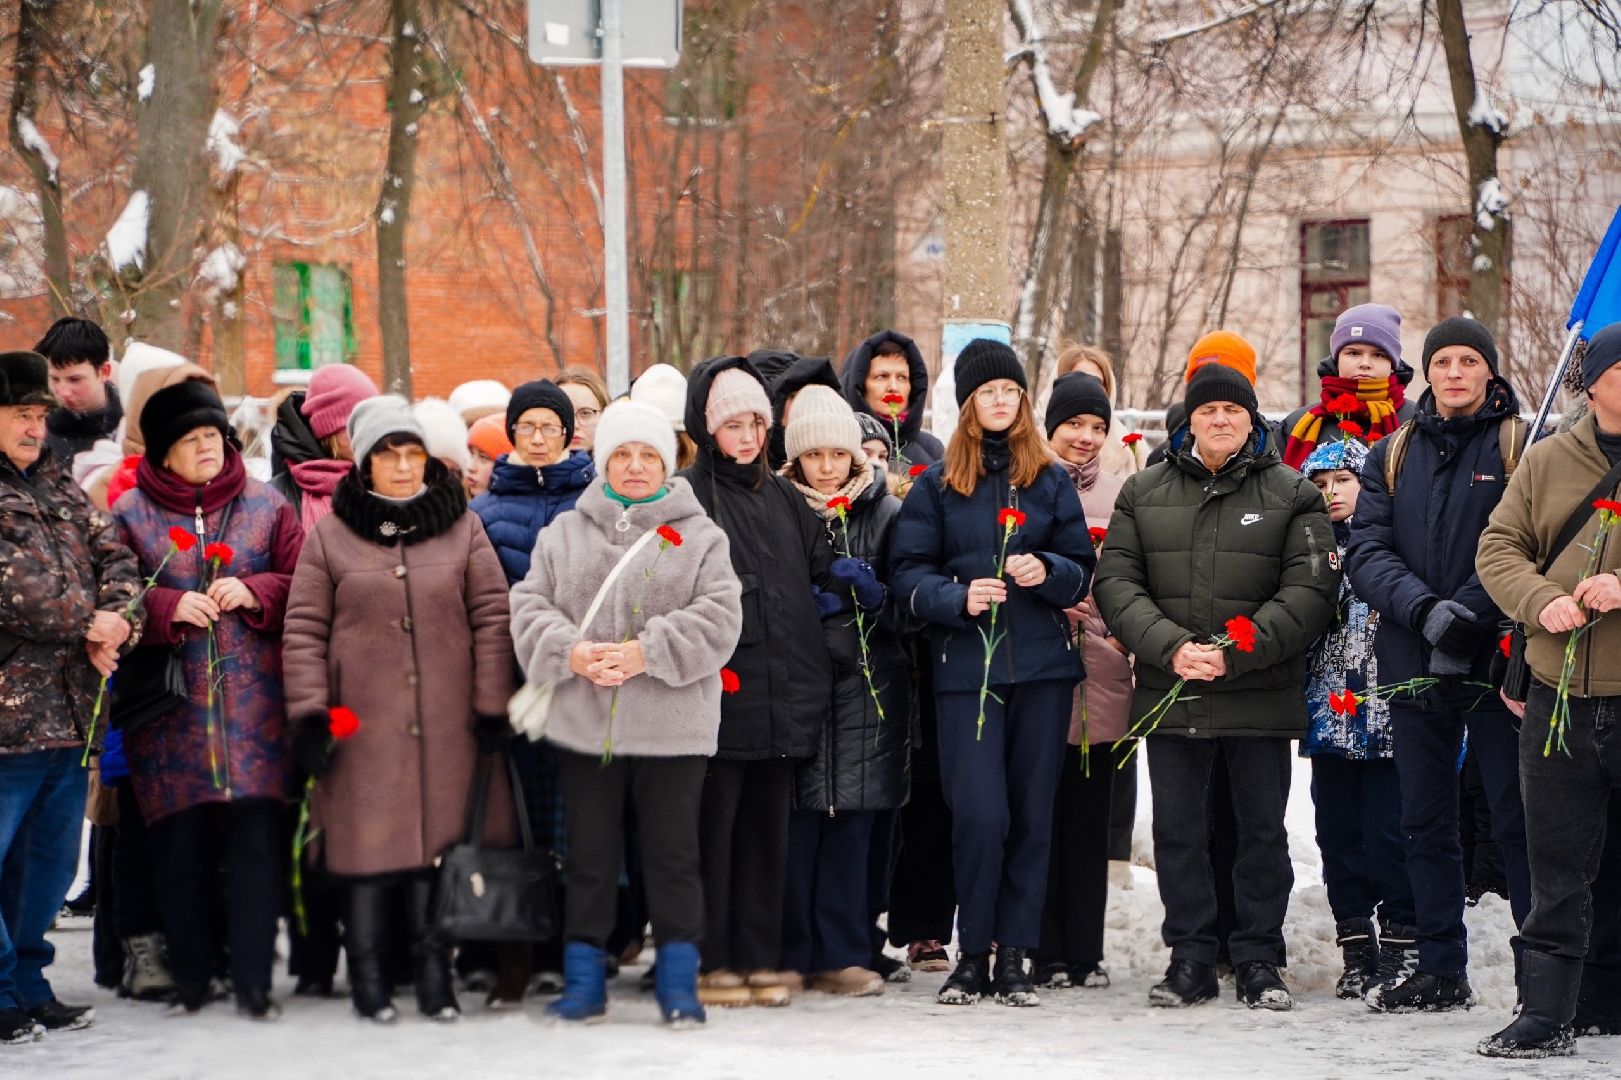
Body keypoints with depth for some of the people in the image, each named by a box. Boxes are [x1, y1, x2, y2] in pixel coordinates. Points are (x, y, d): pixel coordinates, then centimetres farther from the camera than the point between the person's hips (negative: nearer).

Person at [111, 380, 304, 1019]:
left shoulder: (266, 506, 10)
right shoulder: (130, 514, 7)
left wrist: (254, 593, -9)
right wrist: (167, 608, -12)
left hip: (255, 702, 0)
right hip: (171, 706, 0)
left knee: (257, 835, -5)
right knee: (180, 840, 0)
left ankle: (253, 980, -1)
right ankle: (191, 974, 12)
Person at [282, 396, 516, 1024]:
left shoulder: (463, 529, 8)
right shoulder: (331, 535, 5)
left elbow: (492, 619, 6)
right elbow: (304, 630, 4)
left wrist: (492, 707, 0)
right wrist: (309, 713, -4)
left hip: (448, 727, 1)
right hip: (363, 727, -1)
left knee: (441, 841, 1)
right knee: (368, 847, -1)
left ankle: (435, 975, 10)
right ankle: (370, 981, 8)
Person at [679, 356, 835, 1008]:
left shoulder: (782, 497, 16)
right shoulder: (688, 497, -4)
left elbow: (821, 575, 20)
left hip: (782, 692, 6)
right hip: (720, 693, -6)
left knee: (767, 825, 9)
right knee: (714, 825, -4)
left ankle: (760, 956, 15)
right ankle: (709, 961, 1)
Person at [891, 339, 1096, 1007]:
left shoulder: (1050, 481, 11)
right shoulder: (936, 485, 6)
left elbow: (1084, 569, 11)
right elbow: (909, 575, 2)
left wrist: (1047, 572, -10)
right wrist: (960, 598, -16)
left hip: (1043, 666, 2)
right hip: (965, 669, -2)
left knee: (1032, 813, 2)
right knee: (980, 814, -11)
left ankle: (1014, 958, 9)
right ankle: (973, 953, 3)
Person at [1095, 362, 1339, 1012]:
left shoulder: (1292, 495, 3)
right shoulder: (1144, 493, 9)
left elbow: (1310, 590, -6)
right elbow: (1116, 582, 2)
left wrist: (1235, 653, -16)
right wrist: (1170, 647, -14)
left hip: (1262, 695, -2)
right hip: (1169, 693, 2)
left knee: (1263, 829, 4)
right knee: (1178, 830, 6)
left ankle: (1258, 959, 13)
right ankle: (1191, 957, 15)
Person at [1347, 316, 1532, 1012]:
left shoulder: (1521, 448, 1)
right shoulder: (1392, 456, 12)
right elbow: (1366, 551, 1)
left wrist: (1470, 617, -21)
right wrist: (1425, 608, -16)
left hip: (1497, 660, -4)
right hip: (1413, 662, 4)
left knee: (1517, 819, -5)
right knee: (1425, 822, 10)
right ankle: (1439, 970, 19)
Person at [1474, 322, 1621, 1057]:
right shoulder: (1549, 461, 8)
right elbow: (1499, 548, 7)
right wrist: (1544, 602, -11)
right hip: (1560, 702, 3)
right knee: (1557, 876, 10)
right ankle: (1546, 1017, 18)